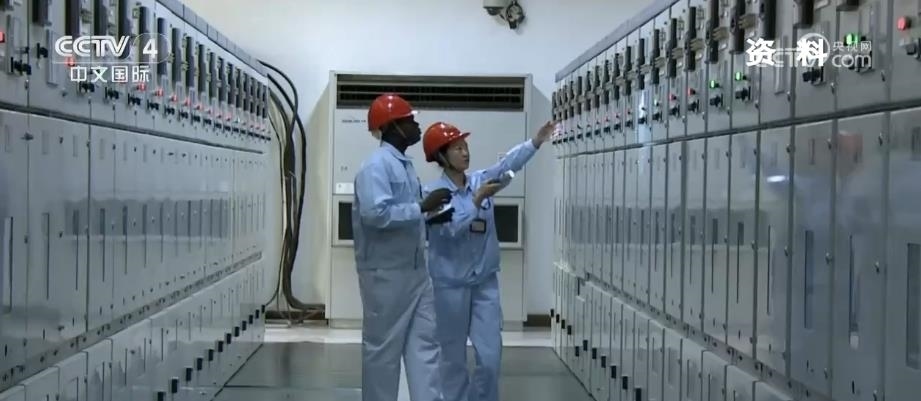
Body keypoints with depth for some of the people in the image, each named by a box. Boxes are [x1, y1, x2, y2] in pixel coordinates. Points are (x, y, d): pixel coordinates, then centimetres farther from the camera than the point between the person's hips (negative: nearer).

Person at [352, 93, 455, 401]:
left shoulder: (405, 165, 14)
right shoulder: (376, 166, -14)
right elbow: (377, 214, -27)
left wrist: (432, 219, 6)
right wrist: (423, 207, -22)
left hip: (415, 270, 9)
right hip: (385, 273, -9)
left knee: (425, 341, 7)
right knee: (383, 348, 3)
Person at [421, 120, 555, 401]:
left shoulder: (480, 180, 2)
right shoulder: (433, 193, -9)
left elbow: (508, 163, -14)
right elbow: (450, 228, -21)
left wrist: (537, 141, -27)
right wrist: (478, 199, -24)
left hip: (485, 281, 4)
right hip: (450, 284, -3)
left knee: (491, 355, 1)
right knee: (454, 357, 8)